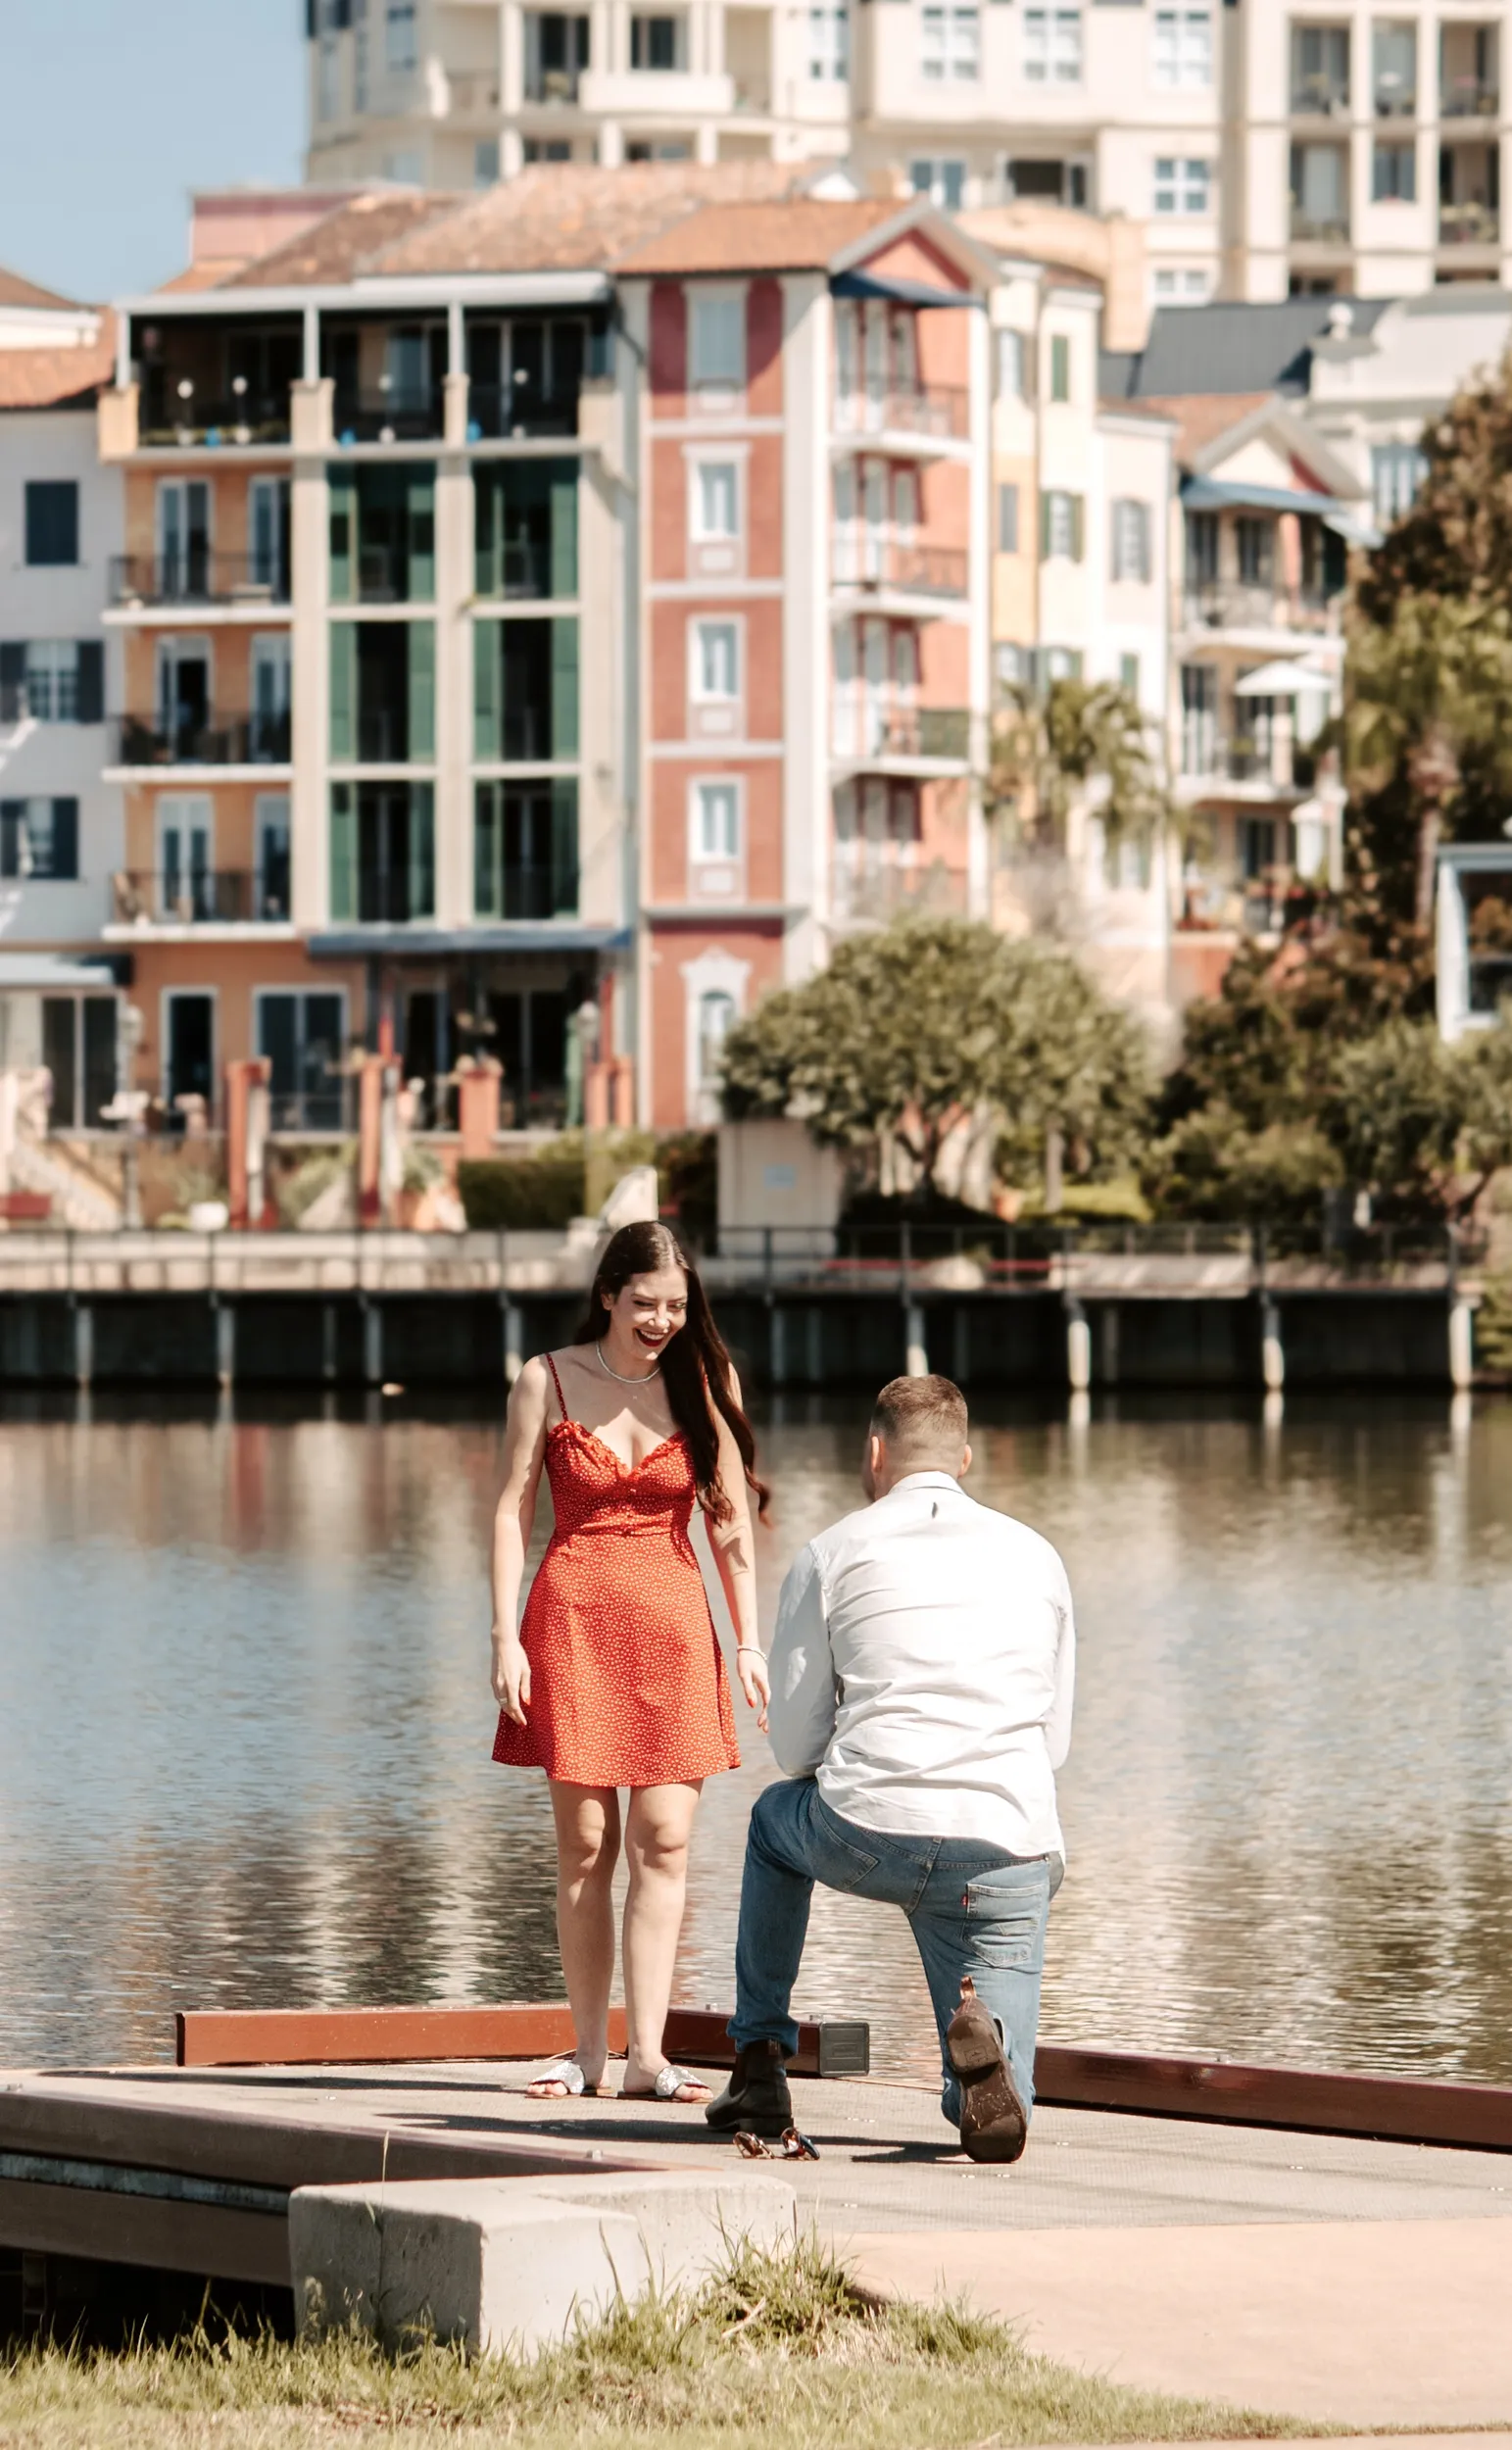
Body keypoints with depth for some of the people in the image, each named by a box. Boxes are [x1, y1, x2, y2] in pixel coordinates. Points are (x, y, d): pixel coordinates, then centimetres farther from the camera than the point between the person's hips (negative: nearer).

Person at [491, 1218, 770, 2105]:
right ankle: (589, 2051, 5)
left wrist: (750, 1643, 1)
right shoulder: (549, 1380, 2)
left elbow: (732, 1523, 7)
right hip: (574, 1619, -1)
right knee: (585, 1843, 0)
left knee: (664, 1840, -7)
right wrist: (506, 1638, -6)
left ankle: (649, 2051, -7)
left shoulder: (704, 1382, 5)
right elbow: (513, 1511, 2)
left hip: (674, 1624, 1)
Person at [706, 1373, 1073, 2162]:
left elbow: (795, 1746, 10)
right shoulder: (1035, 1557, 16)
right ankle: (982, 2035, -27)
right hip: (1009, 1849, 1)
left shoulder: (834, 1554, 9)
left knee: (777, 1818, 38)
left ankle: (759, 2062, 34)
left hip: (865, 1839, -1)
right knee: (993, 2121, 9)